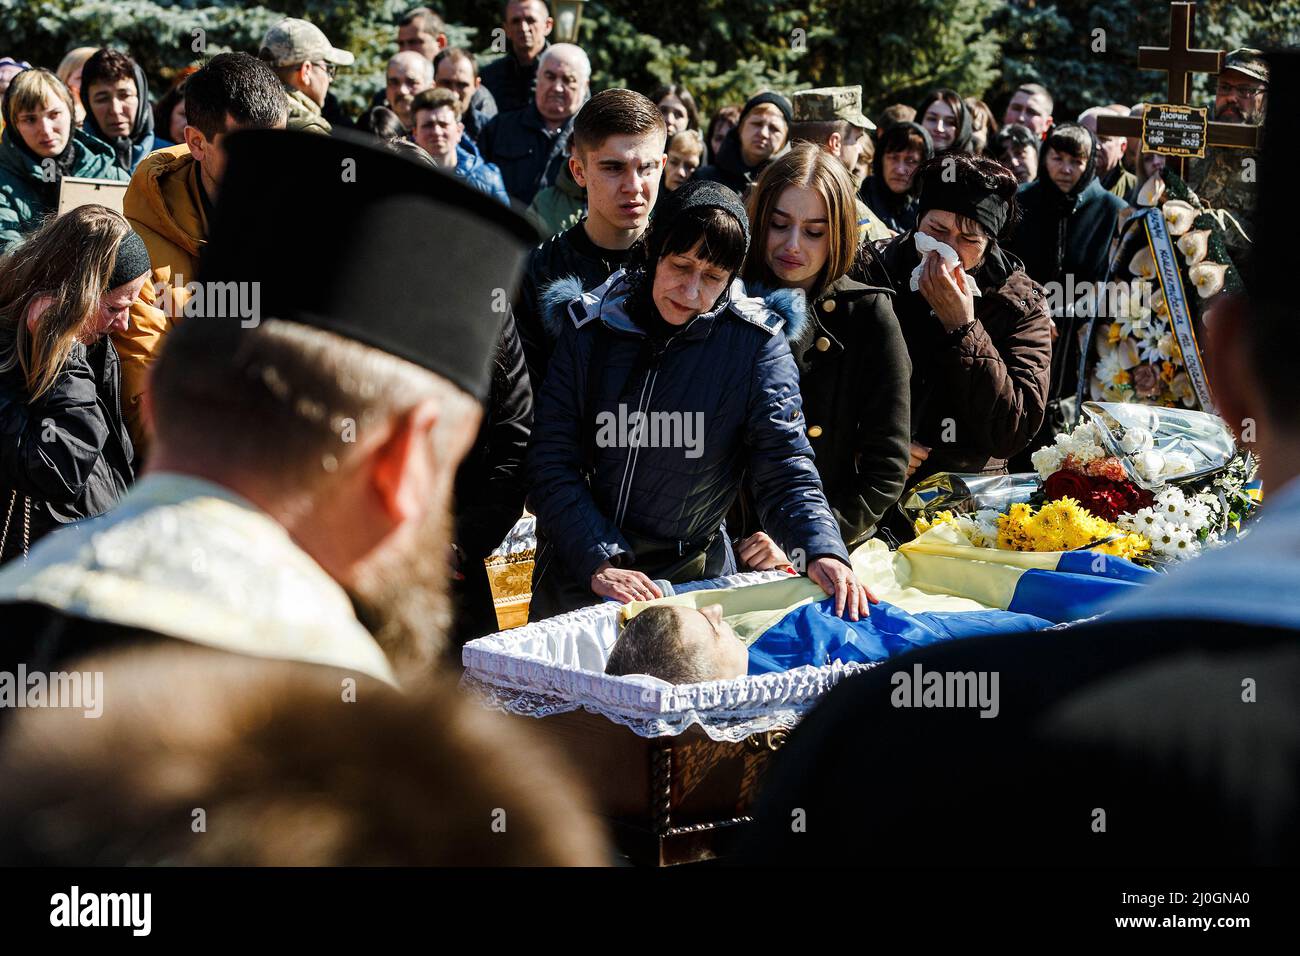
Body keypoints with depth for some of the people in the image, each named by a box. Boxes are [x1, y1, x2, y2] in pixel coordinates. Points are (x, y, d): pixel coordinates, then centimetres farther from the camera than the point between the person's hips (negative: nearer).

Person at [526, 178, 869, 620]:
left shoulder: (757, 345, -6)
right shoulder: (588, 327, -3)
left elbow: (785, 466, -9)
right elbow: (552, 462, -5)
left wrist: (822, 551, -29)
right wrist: (599, 563, -19)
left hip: (691, 576, 0)